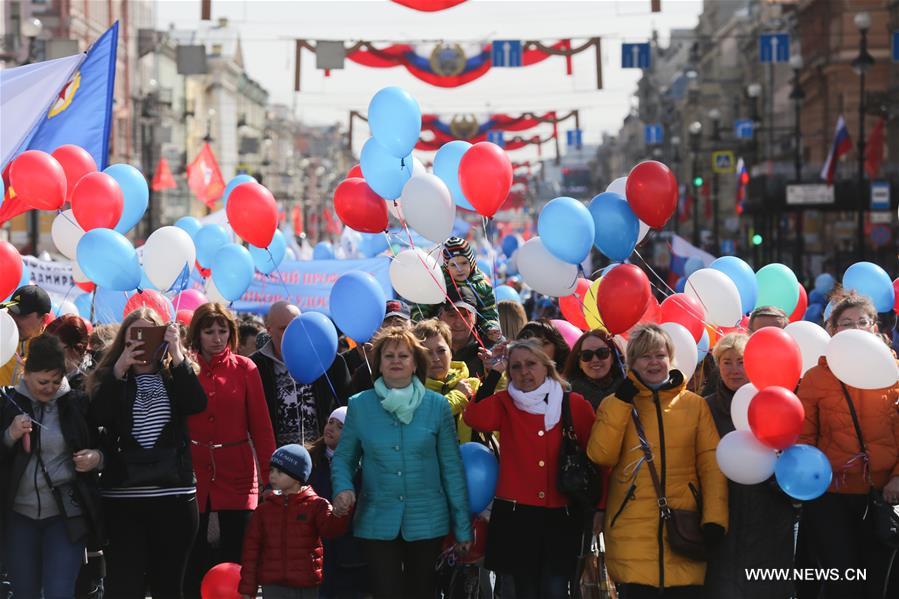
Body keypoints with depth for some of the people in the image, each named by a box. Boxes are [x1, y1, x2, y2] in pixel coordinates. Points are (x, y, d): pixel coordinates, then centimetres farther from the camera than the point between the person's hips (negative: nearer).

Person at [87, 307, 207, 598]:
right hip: (123, 497, -1)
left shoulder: (176, 376, 9)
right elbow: (99, 416, -11)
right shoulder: (110, 377, 8)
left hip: (174, 496, 1)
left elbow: (197, 404, -11)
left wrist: (177, 355, -16)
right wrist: (119, 369, -17)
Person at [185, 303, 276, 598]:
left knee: (235, 561, 3)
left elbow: (261, 425, 0)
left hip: (237, 476, 0)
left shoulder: (244, 368, 2)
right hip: (193, 474, 0)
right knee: (194, 562, 6)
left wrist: (270, 474, -4)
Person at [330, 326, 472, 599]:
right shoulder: (359, 405, 1)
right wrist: (343, 488, -15)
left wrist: (462, 526, 1)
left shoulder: (437, 405, -1)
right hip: (377, 524, 0)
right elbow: (343, 458, 8)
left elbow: (452, 467, 1)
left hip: (427, 523, 0)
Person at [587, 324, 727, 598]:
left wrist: (715, 518, -9)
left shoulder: (695, 405, 9)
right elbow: (600, 456, -6)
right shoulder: (616, 403, 8)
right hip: (632, 530, -1)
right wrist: (622, 400, -9)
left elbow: (712, 463, 3)